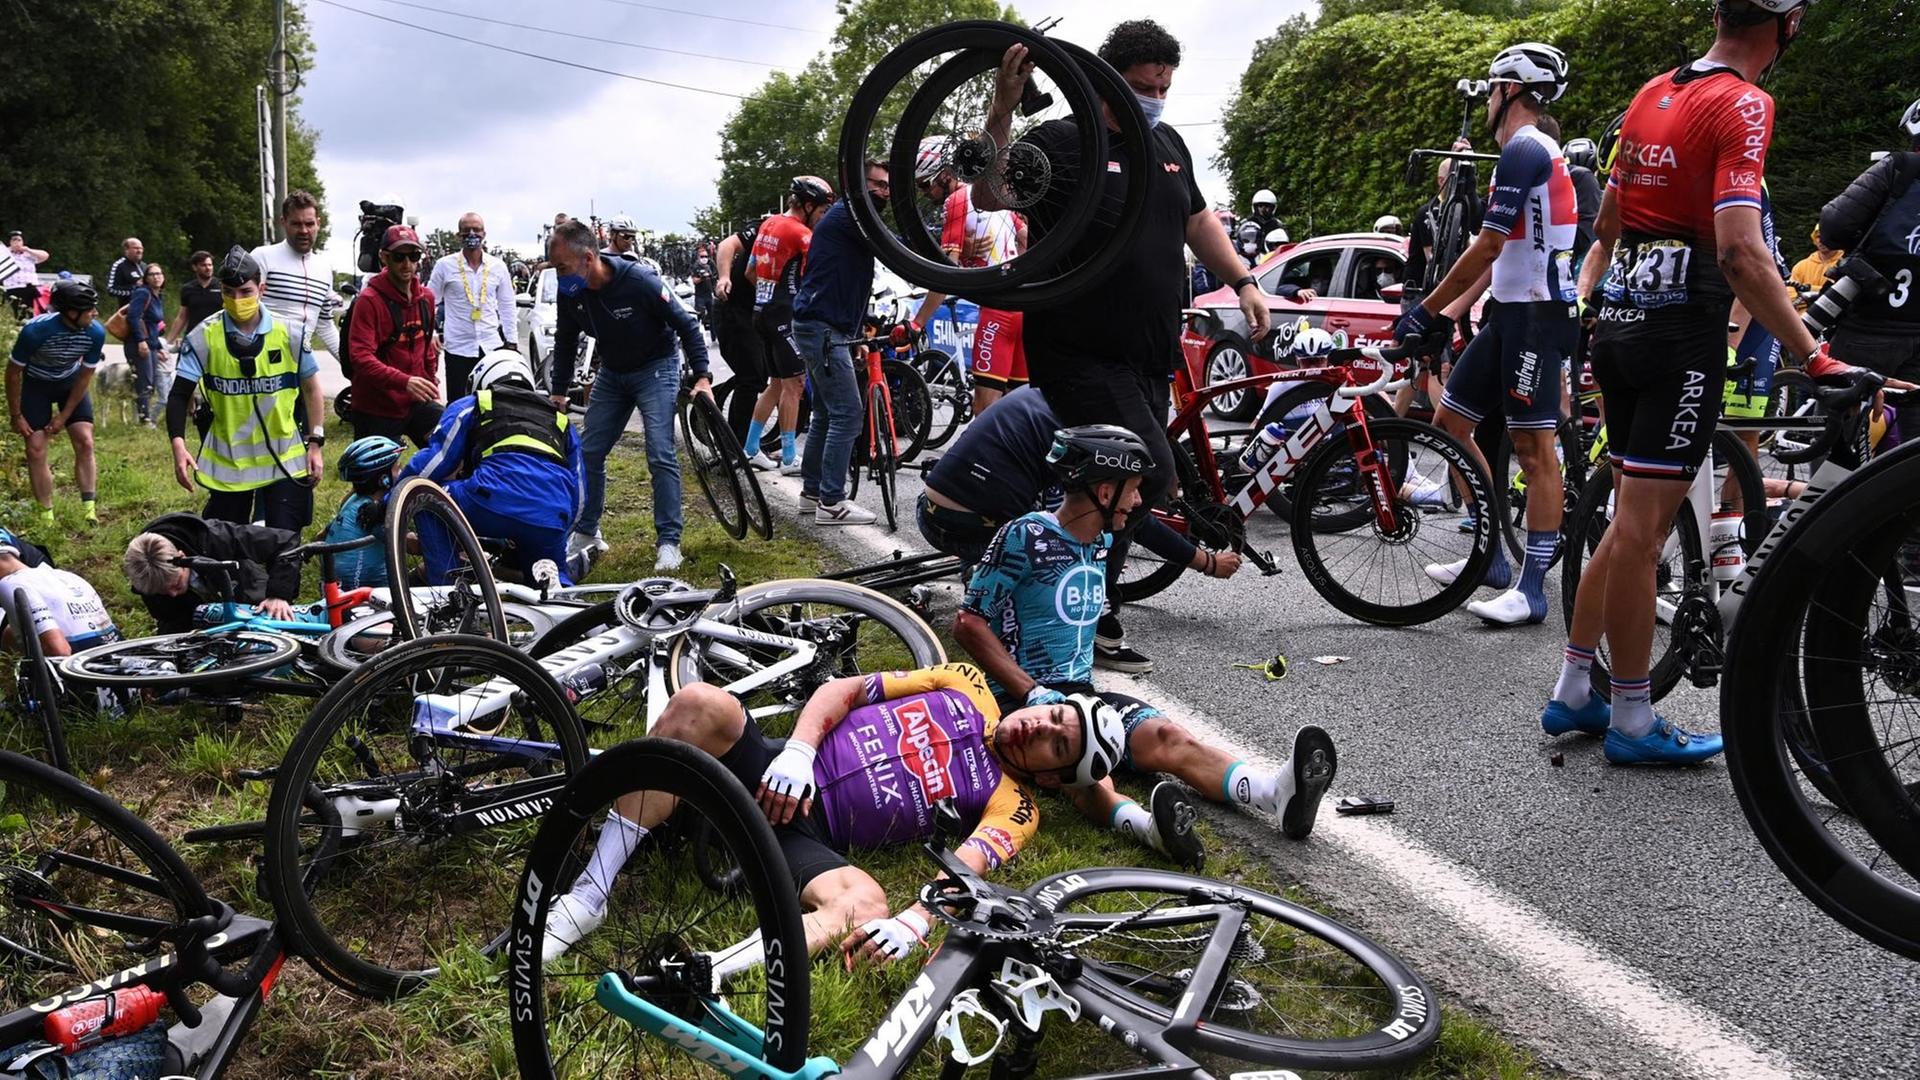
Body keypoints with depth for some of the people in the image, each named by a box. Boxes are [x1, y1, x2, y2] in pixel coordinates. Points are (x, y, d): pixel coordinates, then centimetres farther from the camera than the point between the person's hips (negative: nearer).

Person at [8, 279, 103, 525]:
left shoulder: (96, 333, -24)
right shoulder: (35, 330, -33)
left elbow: (85, 376, -10)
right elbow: (13, 373, -17)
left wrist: (64, 415, -8)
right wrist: (16, 416, -11)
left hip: (71, 383, 2)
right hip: (36, 383, -2)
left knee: (85, 443, -10)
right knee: (36, 450, -7)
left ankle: (89, 509, -6)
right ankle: (47, 517, -1)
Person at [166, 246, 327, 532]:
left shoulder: (288, 333, -5)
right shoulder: (203, 337, -7)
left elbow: (311, 387, 5)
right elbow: (180, 395, -7)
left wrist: (315, 444, 2)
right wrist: (178, 445, -22)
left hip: (285, 461, -1)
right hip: (227, 462, 1)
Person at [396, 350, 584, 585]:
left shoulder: (470, 406, 25)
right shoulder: (559, 419, 35)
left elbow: (432, 463, 15)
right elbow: (578, 494, 33)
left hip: (497, 503, -4)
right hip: (553, 523, 4)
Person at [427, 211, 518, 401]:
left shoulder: (498, 266, 6)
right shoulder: (444, 265, 0)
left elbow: (507, 307, 11)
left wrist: (512, 342, 7)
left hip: (492, 346, 2)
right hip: (458, 347, -1)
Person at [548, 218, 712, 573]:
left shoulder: (640, 281, -29)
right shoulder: (571, 292, -12)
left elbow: (687, 325, -19)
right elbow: (565, 342, 6)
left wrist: (702, 377, -25)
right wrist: (558, 392, 8)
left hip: (655, 369, -6)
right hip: (611, 373, 6)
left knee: (661, 455, -15)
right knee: (589, 452, 5)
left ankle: (668, 541, -8)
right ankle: (586, 533, 20)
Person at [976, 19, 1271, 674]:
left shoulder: (1169, 146, 16)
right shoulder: (1062, 143, -7)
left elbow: (1197, 219, 29)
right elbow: (989, 195, -21)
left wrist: (1243, 282, 22)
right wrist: (1003, 108, -32)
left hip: (1151, 360, 8)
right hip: (1080, 355, -8)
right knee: (1151, 472, -17)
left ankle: (1093, 613, 22)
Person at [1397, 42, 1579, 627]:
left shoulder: (1525, 150, -13)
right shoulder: (1524, 153, 20)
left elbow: (1486, 249, -18)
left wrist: (1426, 310, -12)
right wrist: (1449, 313, 17)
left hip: (1536, 314, -10)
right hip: (1510, 312, 10)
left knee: (1533, 446, -8)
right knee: (1450, 420, 10)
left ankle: (1532, 587, -4)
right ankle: (1492, 556, 18)